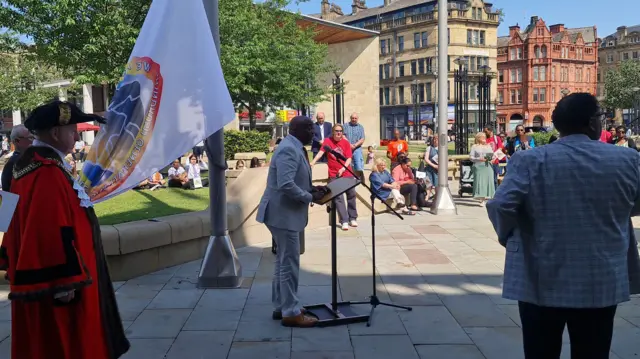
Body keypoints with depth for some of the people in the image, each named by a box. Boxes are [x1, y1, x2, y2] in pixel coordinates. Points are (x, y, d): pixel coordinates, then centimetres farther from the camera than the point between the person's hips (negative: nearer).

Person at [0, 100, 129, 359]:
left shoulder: (32, 165, 9)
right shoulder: (48, 173, -24)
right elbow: (52, 233, -27)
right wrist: (64, 281, -24)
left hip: (36, 275, 10)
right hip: (55, 285, -10)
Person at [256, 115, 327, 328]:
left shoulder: (295, 148, 13)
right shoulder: (289, 150, -20)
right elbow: (286, 185, -29)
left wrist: (310, 189, 7)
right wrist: (310, 197, -19)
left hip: (287, 213, 11)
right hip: (283, 214, -11)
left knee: (284, 261, 17)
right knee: (290, 262, -4)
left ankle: (281, 306, 28)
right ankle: (291, 313, 5)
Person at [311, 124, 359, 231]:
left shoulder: (346, 142, 3)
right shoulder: (328, 141, -1)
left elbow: (349, 158, -2)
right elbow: (321, 152, -15)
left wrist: (343, 168, -18)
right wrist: (313, 162, -30)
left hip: (346, 173, 2)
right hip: (334, 175, -2)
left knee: (351, 194, 7)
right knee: (338, 197, -6)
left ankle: (352, 218, 21)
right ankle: (344, 221, -5)